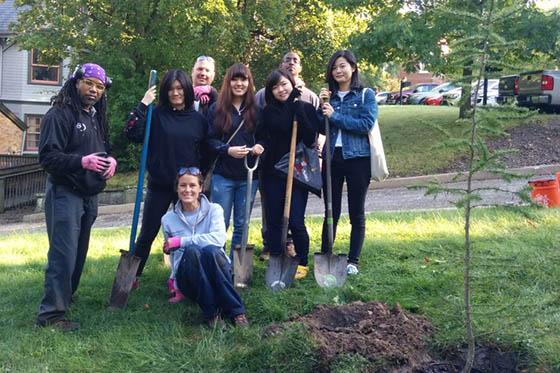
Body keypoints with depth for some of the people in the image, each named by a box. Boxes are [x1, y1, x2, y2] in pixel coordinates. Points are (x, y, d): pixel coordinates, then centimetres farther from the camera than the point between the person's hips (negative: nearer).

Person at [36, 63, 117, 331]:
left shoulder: (97, 117, 14)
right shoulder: (60, 114, -12)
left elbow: (105, 148, 25)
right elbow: (47, 157, -18)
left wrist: (111, 160, 1)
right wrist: (82, 161, -32)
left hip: (89, 195, 8)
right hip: (65, 193, -8)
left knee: (79, 253, 15)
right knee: (63, 254, -11)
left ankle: (65, 297, 30)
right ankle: (51, 313, -6)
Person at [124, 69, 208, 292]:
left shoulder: (198, 119, 3)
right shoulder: (156, 114, -4)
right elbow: (133, 134, -17)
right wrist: (142, 105, -21)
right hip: (159, 185, -2)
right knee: (147, 233, 4)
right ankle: (133, 276, 18)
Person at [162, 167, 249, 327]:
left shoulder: (214, 210, 2)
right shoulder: (168, 219, 9)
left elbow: (219, 238, -17)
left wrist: (181, 241, -16)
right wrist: (174, 277, 8)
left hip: (217, 275, 0)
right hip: (188, 279, 1)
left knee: (211, 250, -35)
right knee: (191, 251, -33)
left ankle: (235, 311, -28)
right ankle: (211, 312, -28)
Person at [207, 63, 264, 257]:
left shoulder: (256, 109, 4)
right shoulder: (217, 109, 2)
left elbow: (264, 137, 10)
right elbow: (210, 140, 0)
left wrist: (260, 146, -12)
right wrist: (228, 150, -17)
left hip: (248, 175, 2)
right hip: (223, 175, -1)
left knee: (242, 225, 9)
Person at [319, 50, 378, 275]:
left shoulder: (366, 95, -2)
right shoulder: (330, 96, 10)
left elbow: (367, 124, -16)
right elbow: (322, 128, 6)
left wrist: (335, 116, -15)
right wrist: (322, 105, -7)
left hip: (357, 158, -3)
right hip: (332, 158, 4)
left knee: (356, 214, 6)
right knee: (331, 212, 10)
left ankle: (353, 261, 14)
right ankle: (324, 257, 17)